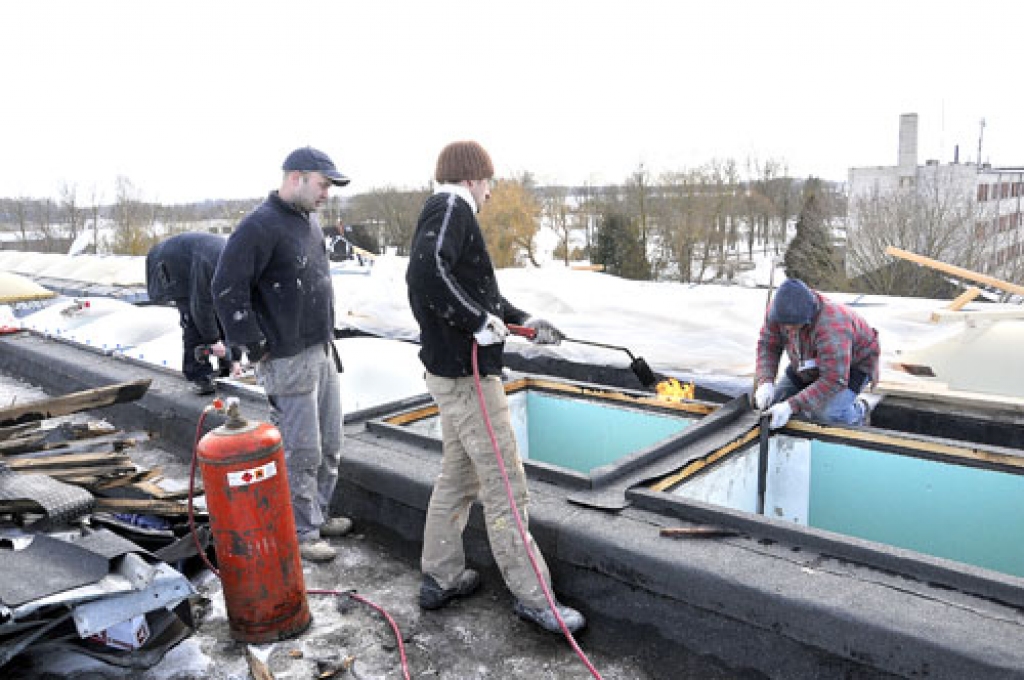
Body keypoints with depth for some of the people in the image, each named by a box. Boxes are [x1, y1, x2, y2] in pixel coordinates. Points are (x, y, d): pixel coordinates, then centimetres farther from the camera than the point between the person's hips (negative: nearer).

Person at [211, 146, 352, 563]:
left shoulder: (309, 221, 13)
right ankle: (302, 534, 15)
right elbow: (227, 289, -20)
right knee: (301, 452, 0)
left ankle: (318, 514, 34)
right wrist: (256, 347, -16)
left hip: (323, 352, 9)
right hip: (288, 361, -9)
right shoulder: (260, 227, -16)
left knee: (330, 446, 17)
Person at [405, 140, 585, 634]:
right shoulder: (452, 208, -13)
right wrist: (479, 322, -23)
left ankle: (440, 579, 31)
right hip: (466, 375, -10)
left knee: (456, 476, 19)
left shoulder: (445, 212, 18)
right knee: (505, 486, -1)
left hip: (450, 371, 10)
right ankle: (531, 597, 11)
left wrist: (524, 321, 27)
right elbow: (426, 272, -31)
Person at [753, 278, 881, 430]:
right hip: (808, 363, 6)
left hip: (851, 364, -6)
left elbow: (834, 380, -43)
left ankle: (861, 408, 6)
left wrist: (792, 406, -49)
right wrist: (765, 382, -34)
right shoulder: (782, 309, -26)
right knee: (774, 401, 1)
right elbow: (768, 344, -17)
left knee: (831, 416, -28)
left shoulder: (831, 328, -43)